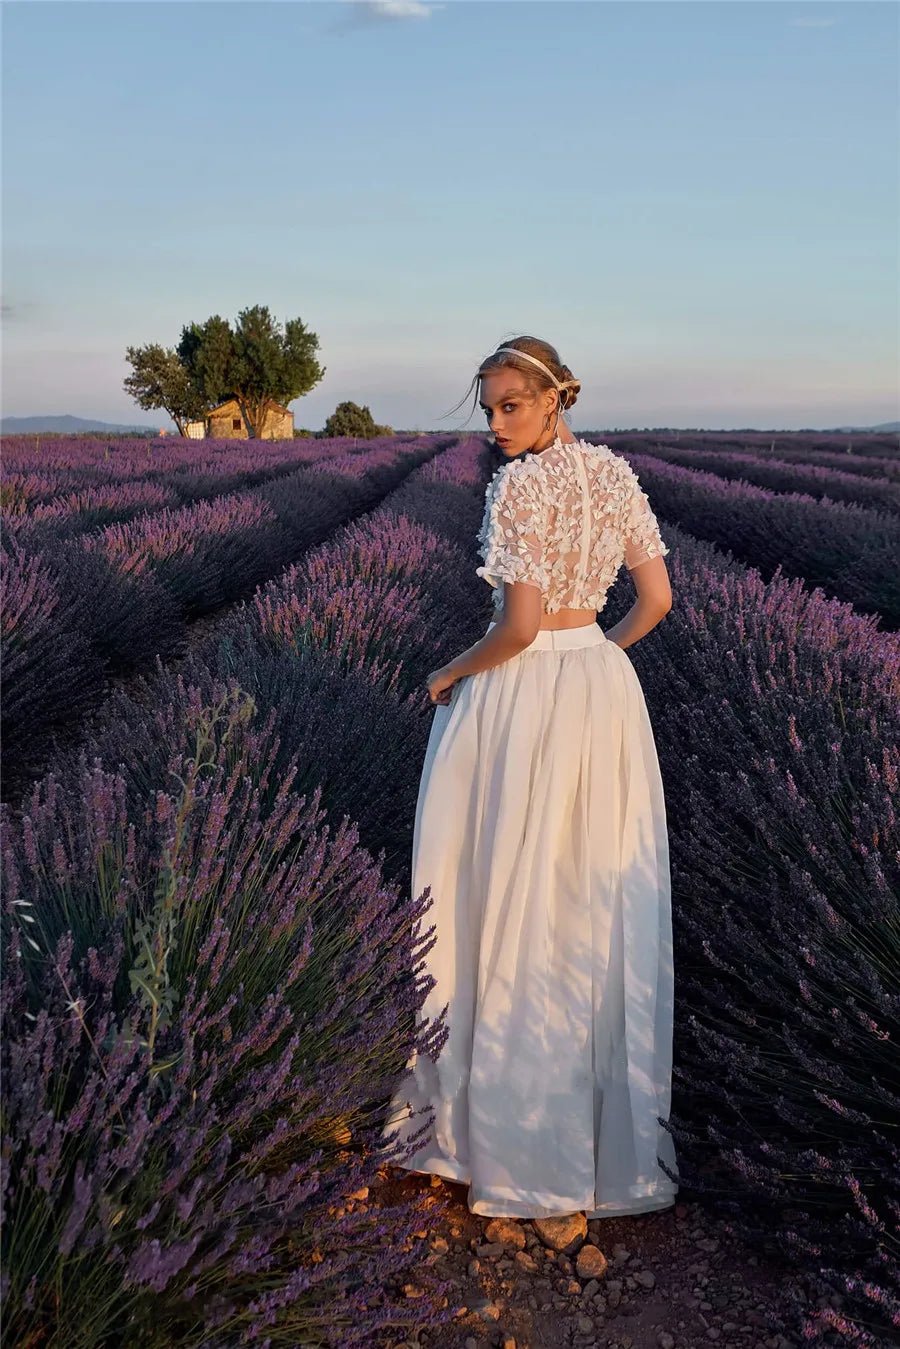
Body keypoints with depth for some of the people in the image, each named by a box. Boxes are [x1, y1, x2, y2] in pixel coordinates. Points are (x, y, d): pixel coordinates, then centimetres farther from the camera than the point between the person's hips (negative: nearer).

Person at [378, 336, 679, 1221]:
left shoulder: (518, 485, -17)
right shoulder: (616, 474, 4)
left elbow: (521, 624, -22)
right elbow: (658, 598, 6)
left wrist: (453, 673, -7)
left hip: (521, 696, -7)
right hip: (605, 692, 7)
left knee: (509, 898, 7)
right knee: (603, 899, 16)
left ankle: (506, 1108, 22)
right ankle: (614, 1114, 31)